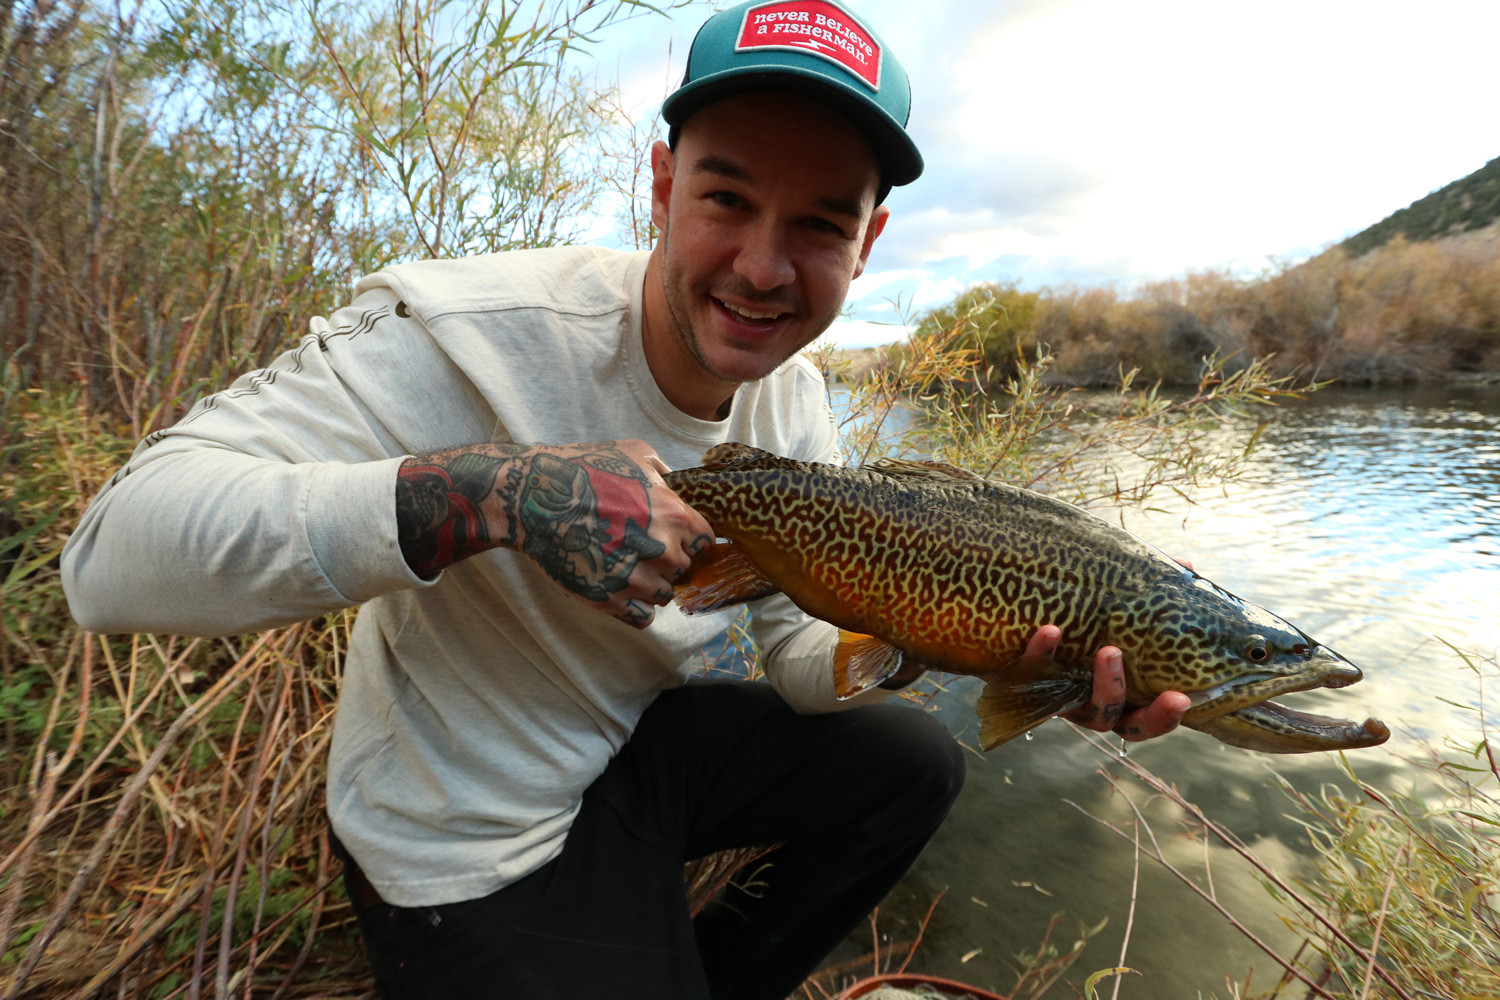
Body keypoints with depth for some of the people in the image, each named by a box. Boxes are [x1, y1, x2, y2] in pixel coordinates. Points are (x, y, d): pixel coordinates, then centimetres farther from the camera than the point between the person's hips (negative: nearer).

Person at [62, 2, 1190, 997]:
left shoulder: (795, 399, -7)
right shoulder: (472, 334, -27)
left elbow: (798, 648, -2)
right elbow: (111, 555, -30)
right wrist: (497, 488, -43)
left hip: (648, 737, 6)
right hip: (470, 850, -5)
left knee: (917, 761, 8)